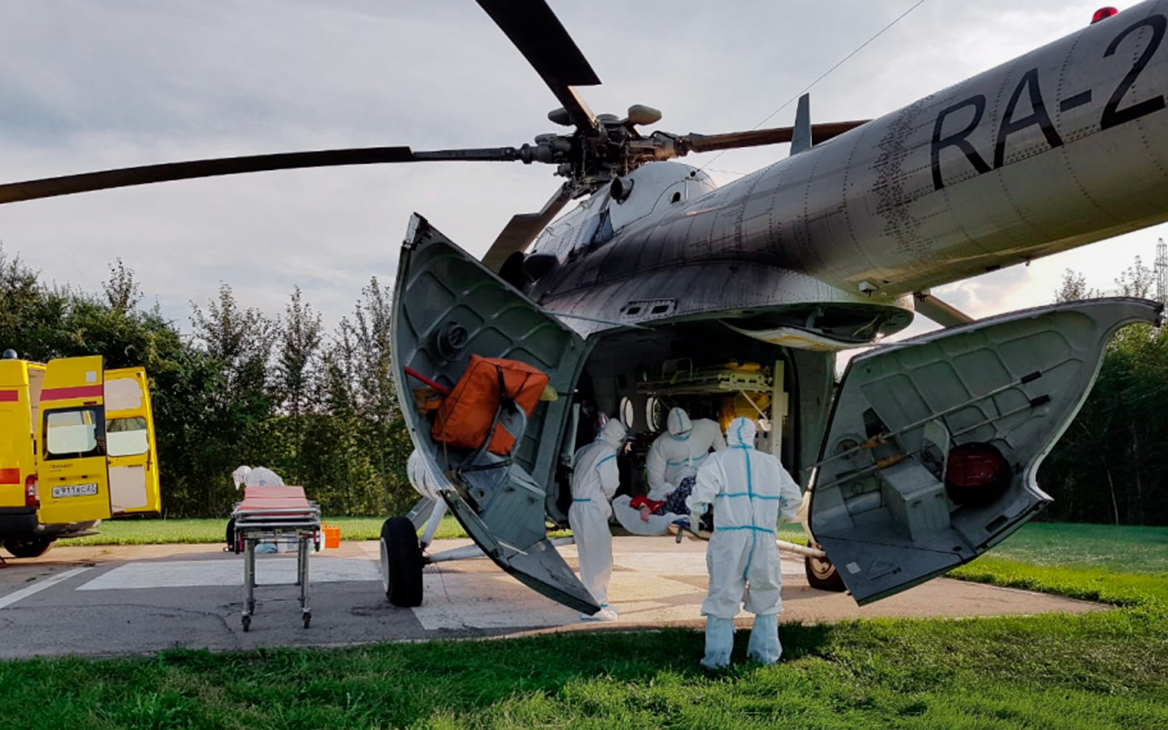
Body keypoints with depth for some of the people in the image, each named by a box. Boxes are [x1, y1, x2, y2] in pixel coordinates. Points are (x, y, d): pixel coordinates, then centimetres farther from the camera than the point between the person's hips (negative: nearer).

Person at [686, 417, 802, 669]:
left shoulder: (718, 461, 3)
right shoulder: (771, 463, 15)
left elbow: (702, 492, -11)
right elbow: (793, 496, 20)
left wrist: (694, 516, 6)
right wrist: (783, 517, 37)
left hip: (729, 535, -3)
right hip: (764, 537, 3)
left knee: (723, 595, 2)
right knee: (766, 596, 16)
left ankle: (717, 656, 1)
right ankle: (766, 652, 18)